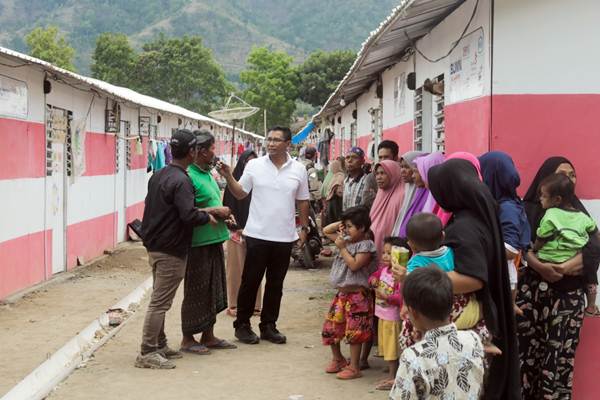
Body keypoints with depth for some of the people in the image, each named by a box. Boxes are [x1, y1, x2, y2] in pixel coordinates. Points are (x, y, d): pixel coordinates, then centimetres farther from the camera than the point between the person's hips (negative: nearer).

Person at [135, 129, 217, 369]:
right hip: (171, 251, -10)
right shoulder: (181, 181, -19)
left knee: (159, 300, 17)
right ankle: (147, 353, -1)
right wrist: (207, 217, -10)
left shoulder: (158, 175, 10)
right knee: (160, 302, -5)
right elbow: (189, 215, -28)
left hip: (155, 247, 10)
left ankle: (159, 346, 26)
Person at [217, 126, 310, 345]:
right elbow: (240, 193, 2)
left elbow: (303, 201, 10)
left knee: (275, 284, 11)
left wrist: (304, 228, 10)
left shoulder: (299, 169, 3)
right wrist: (228, 177, -13)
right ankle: (242, 325, 16)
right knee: (250, 281, 4)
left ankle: (268, 325, 22)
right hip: (257, 235, -2)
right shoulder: (254, 165, -2)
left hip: (285, 237, 2)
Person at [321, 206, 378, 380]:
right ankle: (338, 359, 32)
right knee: (330, 328, 13)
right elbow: (326, 231, 18)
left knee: (354, 332, -3)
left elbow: (354, 265, -23)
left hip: (357, 295, -8)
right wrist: (340, 224, 3)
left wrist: (342, 248, -18)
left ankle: (354, 367, 7)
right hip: (341, 293, 8)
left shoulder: (366, 245, -13)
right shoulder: (347, 240, 9)